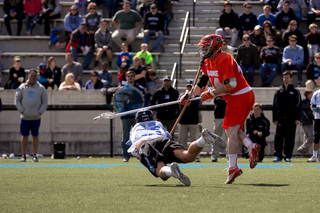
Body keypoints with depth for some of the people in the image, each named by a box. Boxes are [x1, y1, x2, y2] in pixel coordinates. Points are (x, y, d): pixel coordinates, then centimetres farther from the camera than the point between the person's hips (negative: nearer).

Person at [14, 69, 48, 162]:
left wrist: (40, 112, -6)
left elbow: (45, 102, 8)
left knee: (35, 136, 3)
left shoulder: (41, 88, 6)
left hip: (36, 117, 0)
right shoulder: (22, 87, 5)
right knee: (24, 136, 1)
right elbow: (17, 100, 7)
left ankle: (35, 155, 9)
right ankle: (24, 155, 7)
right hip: (25, 117, 0)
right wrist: (21, 110, -6)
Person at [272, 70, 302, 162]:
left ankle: (287, 156, 5)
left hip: (291, 120, -1)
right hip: (281, 119, 1)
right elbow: (275, 106, 11)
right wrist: (275, 118, 2)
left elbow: (298, 106, 5)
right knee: (278, 138, -4)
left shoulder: (295, 92, 8)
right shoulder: (279, 92, 12)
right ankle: (278, 155, 0)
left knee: (290, 138, 0)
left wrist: (297, 118, -4)